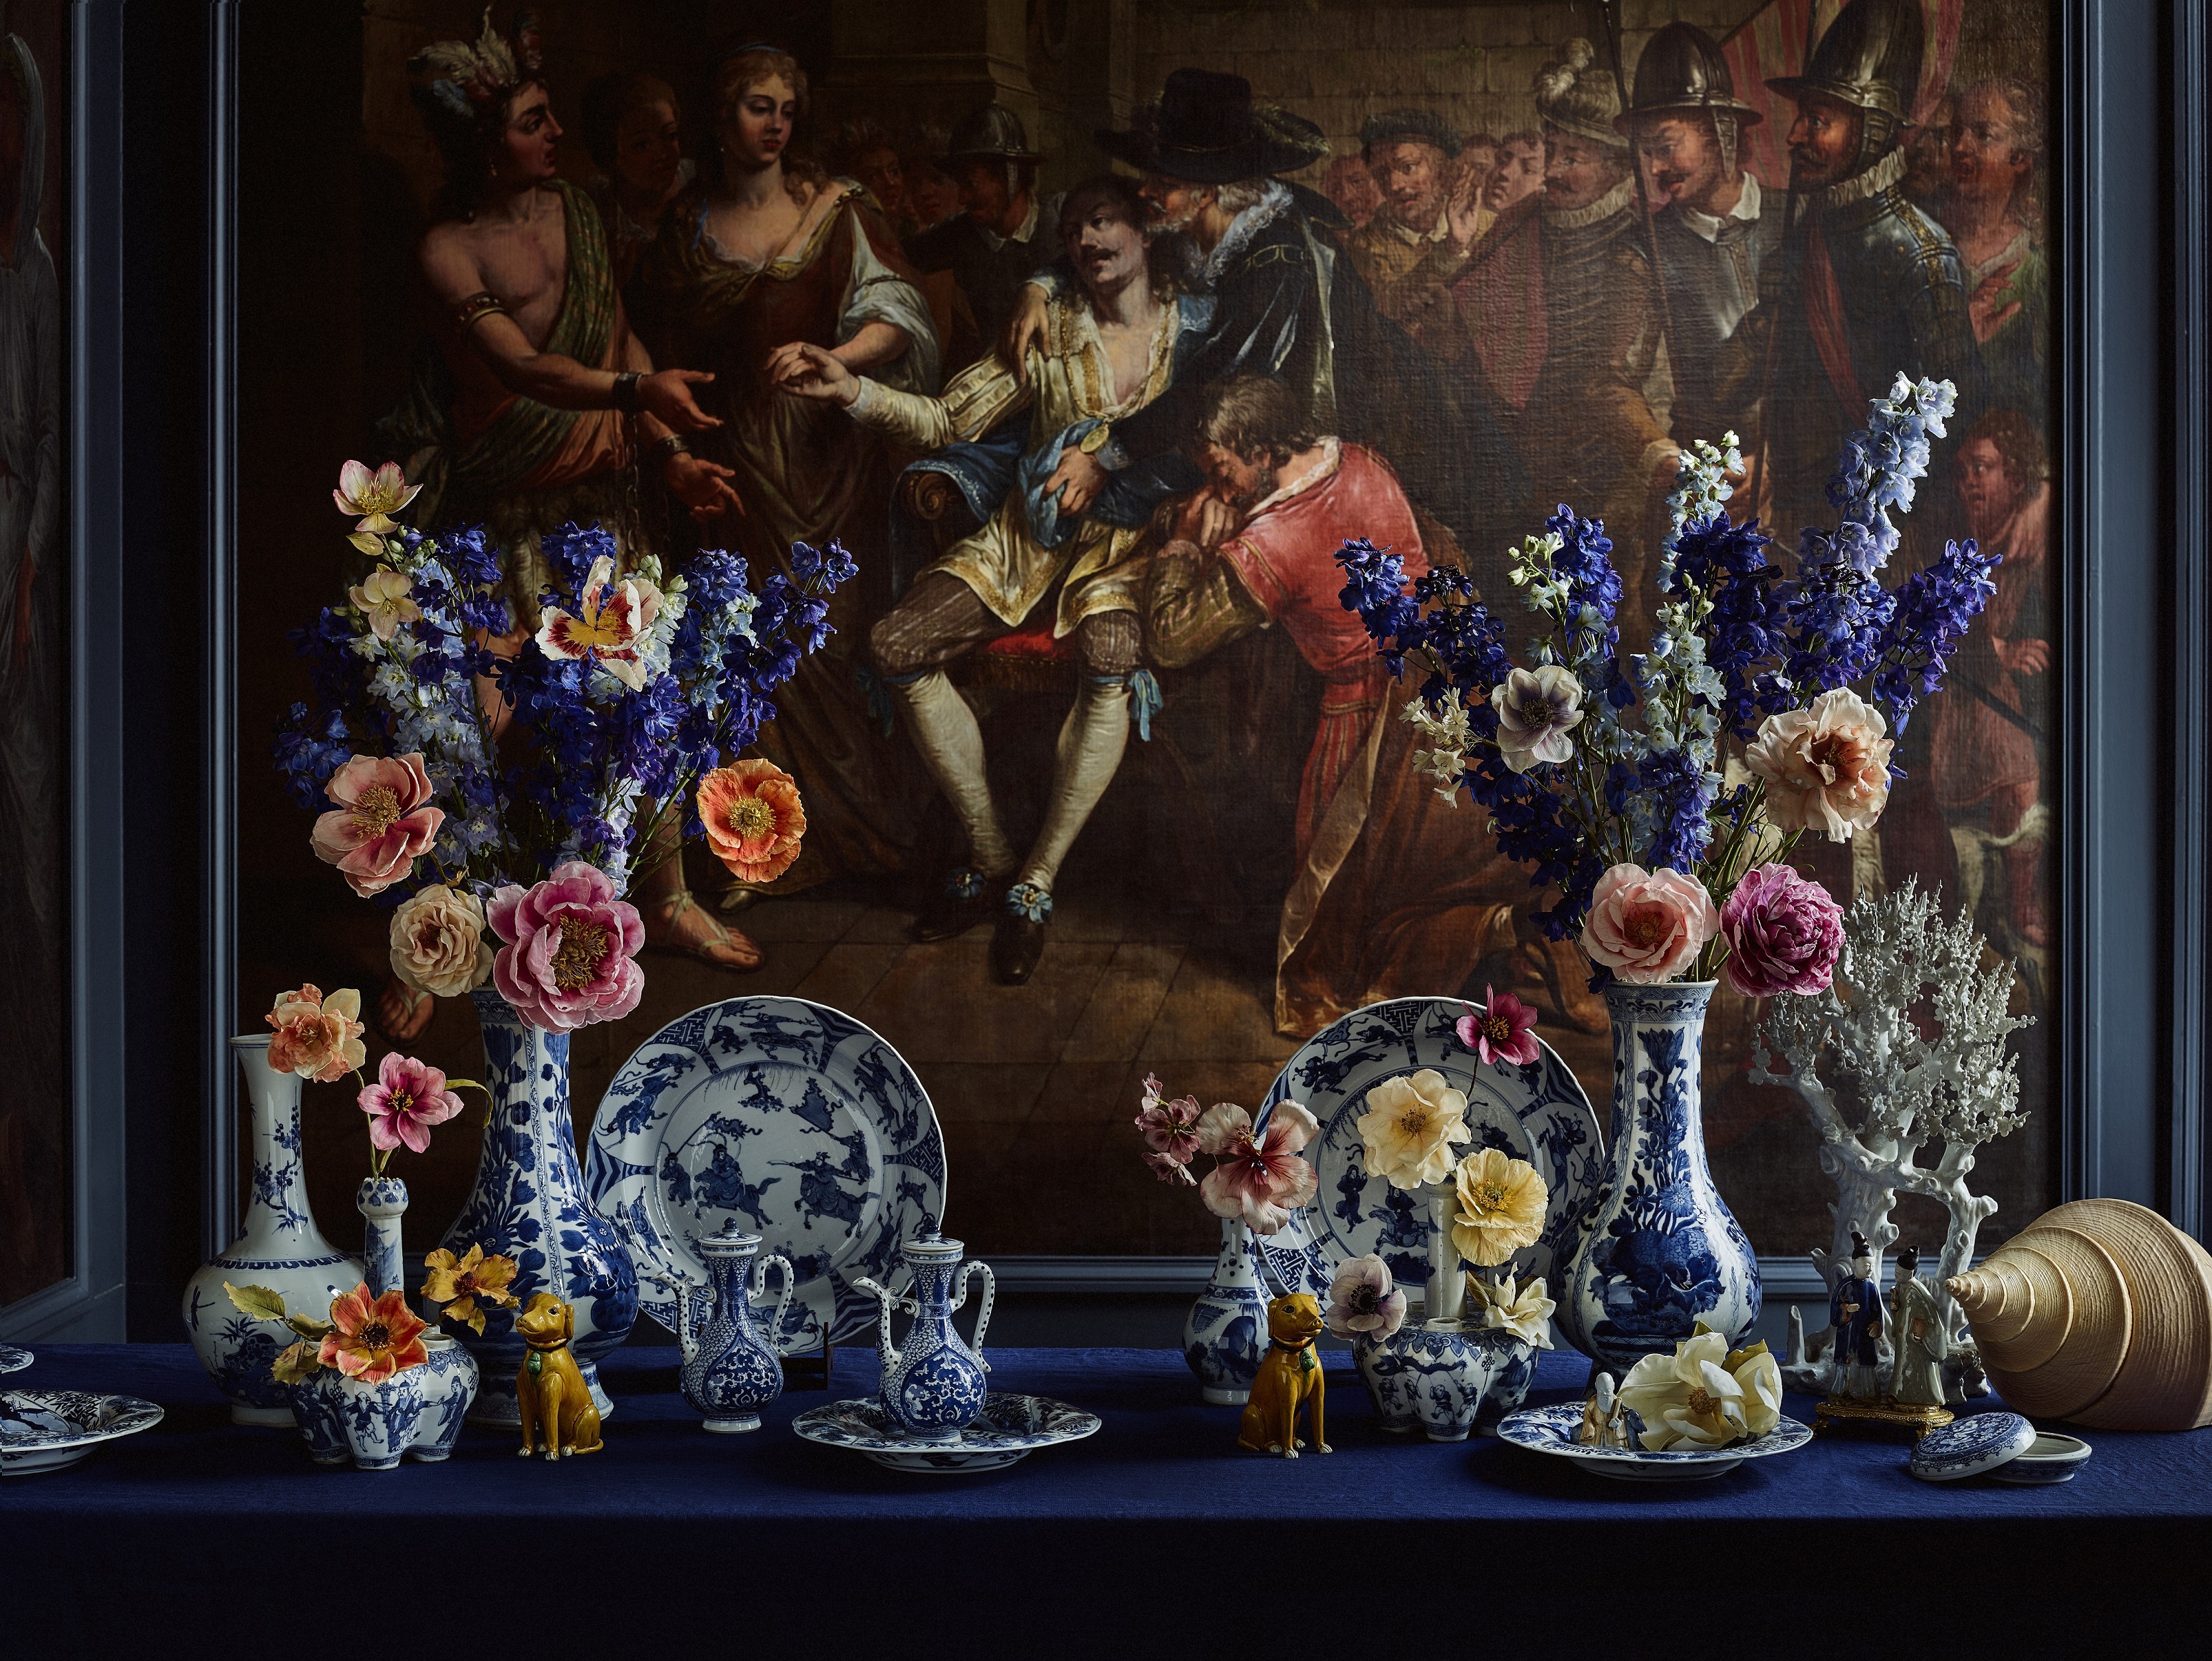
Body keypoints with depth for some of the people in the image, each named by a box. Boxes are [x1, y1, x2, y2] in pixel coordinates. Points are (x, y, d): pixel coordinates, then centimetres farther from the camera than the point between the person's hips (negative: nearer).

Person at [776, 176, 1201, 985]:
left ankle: (1035, 885, -22)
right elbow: (948, 420, 4)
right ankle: (992, 858, -6)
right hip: (1031, 532, 4)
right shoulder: (1047, 330, 8)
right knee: (897, 646, -18)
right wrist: (855, 393, -12)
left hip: (1128, 536, -3)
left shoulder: (1195, 332, 3)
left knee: (1110, 661, -37)